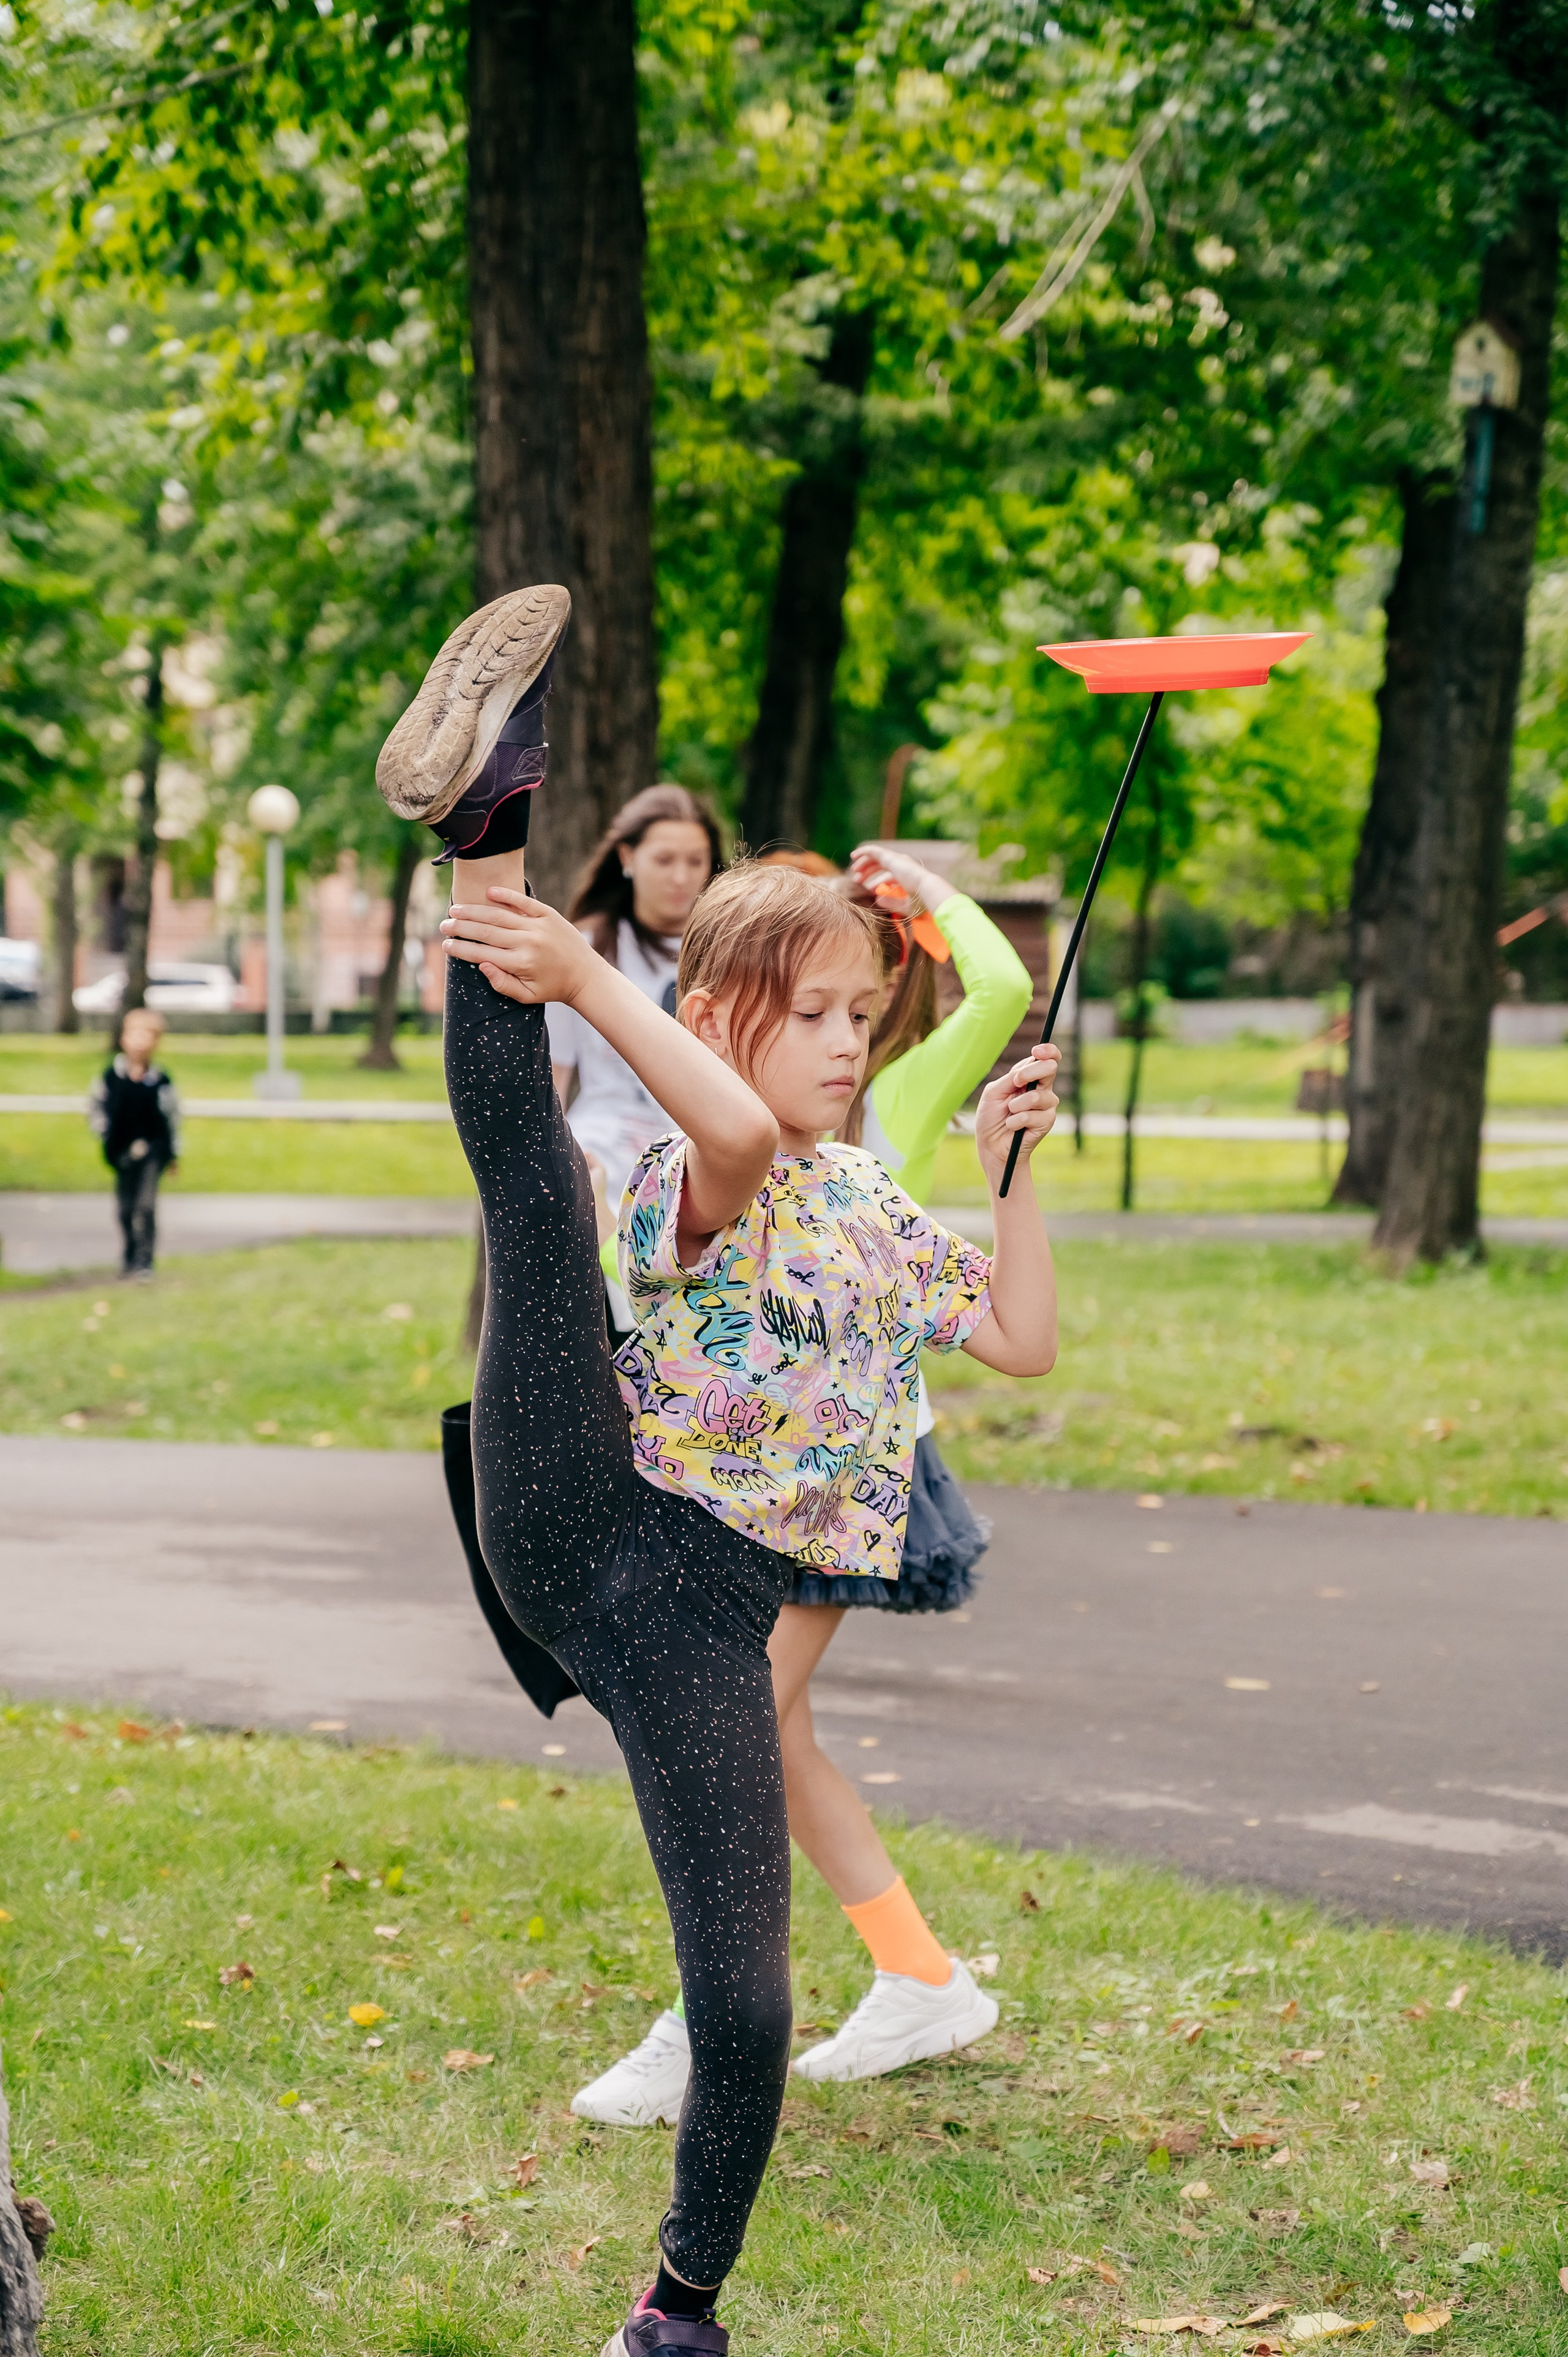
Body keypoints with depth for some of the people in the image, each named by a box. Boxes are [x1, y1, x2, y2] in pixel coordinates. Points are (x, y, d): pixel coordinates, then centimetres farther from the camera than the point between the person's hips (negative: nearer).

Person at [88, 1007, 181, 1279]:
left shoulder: (161, 1081, -4)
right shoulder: (110, 1076, 1)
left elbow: (173, 1116, 4)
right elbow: (95, 1107, 12)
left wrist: (173, 1153, 7)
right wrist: (104, 1133, 1)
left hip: (152, 1148, -3)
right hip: (122, 1151, 3)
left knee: (145, 1205, -13)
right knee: (125, 1208, 13)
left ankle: (144, 1262, -12)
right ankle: (131, 1258, 29)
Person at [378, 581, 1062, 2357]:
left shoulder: (870, 1210, 21)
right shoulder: (697, 1179, 1)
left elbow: (1025, 1343, 25)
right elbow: (740, 1126, -25)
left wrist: (1008, 1169, 20)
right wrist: (575, 982, -33)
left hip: (704, 1623, 5)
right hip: (576, 1529, -4)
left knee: (746, 2007, 0)